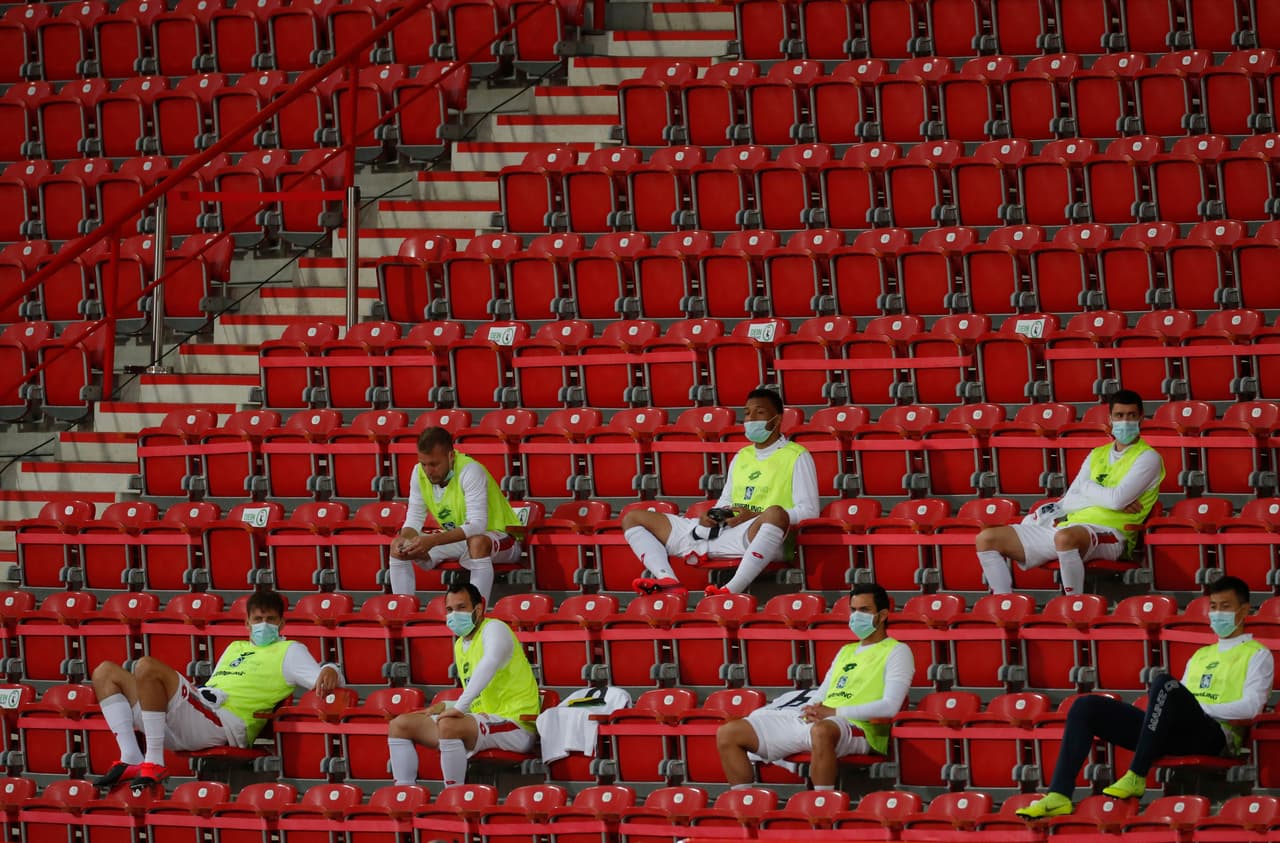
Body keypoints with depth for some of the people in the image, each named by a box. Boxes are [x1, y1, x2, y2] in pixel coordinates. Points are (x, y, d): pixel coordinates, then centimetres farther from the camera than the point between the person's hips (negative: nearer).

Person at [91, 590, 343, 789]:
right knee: (105, 672, 6)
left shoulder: (289, 651, 13)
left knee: (147, 667, -29)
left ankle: (154, 764, -28)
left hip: (221, 724, -8)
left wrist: (329, 674, -27)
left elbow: (319, 677, -3)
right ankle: (131, 761, -12)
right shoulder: (235, 648, 35)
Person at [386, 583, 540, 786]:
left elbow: (490, 663, -32)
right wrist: (446, 707, 11)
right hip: (482, 720, 9)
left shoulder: (494, 628, -9)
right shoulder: (460, 645, 19)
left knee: (448, 726, -38)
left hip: (514, 725, -9)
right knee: (400, 725, 4)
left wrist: (460, 707, -38)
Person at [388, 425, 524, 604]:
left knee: (477, 543, -41)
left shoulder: (470, 471, -26)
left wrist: (433, 541, -46)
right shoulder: (420, 473, -7)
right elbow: (414, 520, -3)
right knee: (398, 546, -8)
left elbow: (477, 525, -35)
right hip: (454, 539, 7)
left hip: (497, 537, -7)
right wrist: (404, 539, -27)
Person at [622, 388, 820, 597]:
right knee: (633, 518, 3)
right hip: (718, 530, 7)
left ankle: (731, 590, -47)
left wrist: (755, 517, -13)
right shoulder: (741, 457, 27)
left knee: (775, 514, -44)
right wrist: (711, 517, 7)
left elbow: (809, 511, -3)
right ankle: (668, 582, -26)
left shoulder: (796, 457, 7)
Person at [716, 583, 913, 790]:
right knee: (727, 734, -2)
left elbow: (890, 706, -9)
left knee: (821, 731, -47)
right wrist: (812, 709, 0)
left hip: (856, 727, -8)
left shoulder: (896, 652, 5)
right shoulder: (846, 651, 29)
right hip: (810, 721, 8)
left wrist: (834, 712, -12)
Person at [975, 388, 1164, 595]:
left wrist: (1087, 487, 5)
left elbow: (1117, 499, -14)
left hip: (1108, 532, -8)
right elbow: (1067, 502, 11)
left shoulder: (1148, 458, 1)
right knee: (986, 539, -1)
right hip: (1071, 524, 8)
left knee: (1065, 537, -44)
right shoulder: (1097, 455, 21)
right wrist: (1107, 499, -6)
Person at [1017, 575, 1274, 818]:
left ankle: (1136, 776, -33)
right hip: (1175, 735, 7)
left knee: (1164, 682, -36)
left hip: (1216, 735, -7)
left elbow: (1251, 707, -5)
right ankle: (1059, 794, -24)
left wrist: (1199, 706, -8)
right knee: (1086, 707, -6)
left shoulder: (1257, 655, 11)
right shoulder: (1200, 655, 32)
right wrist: (1159, 703, 1)